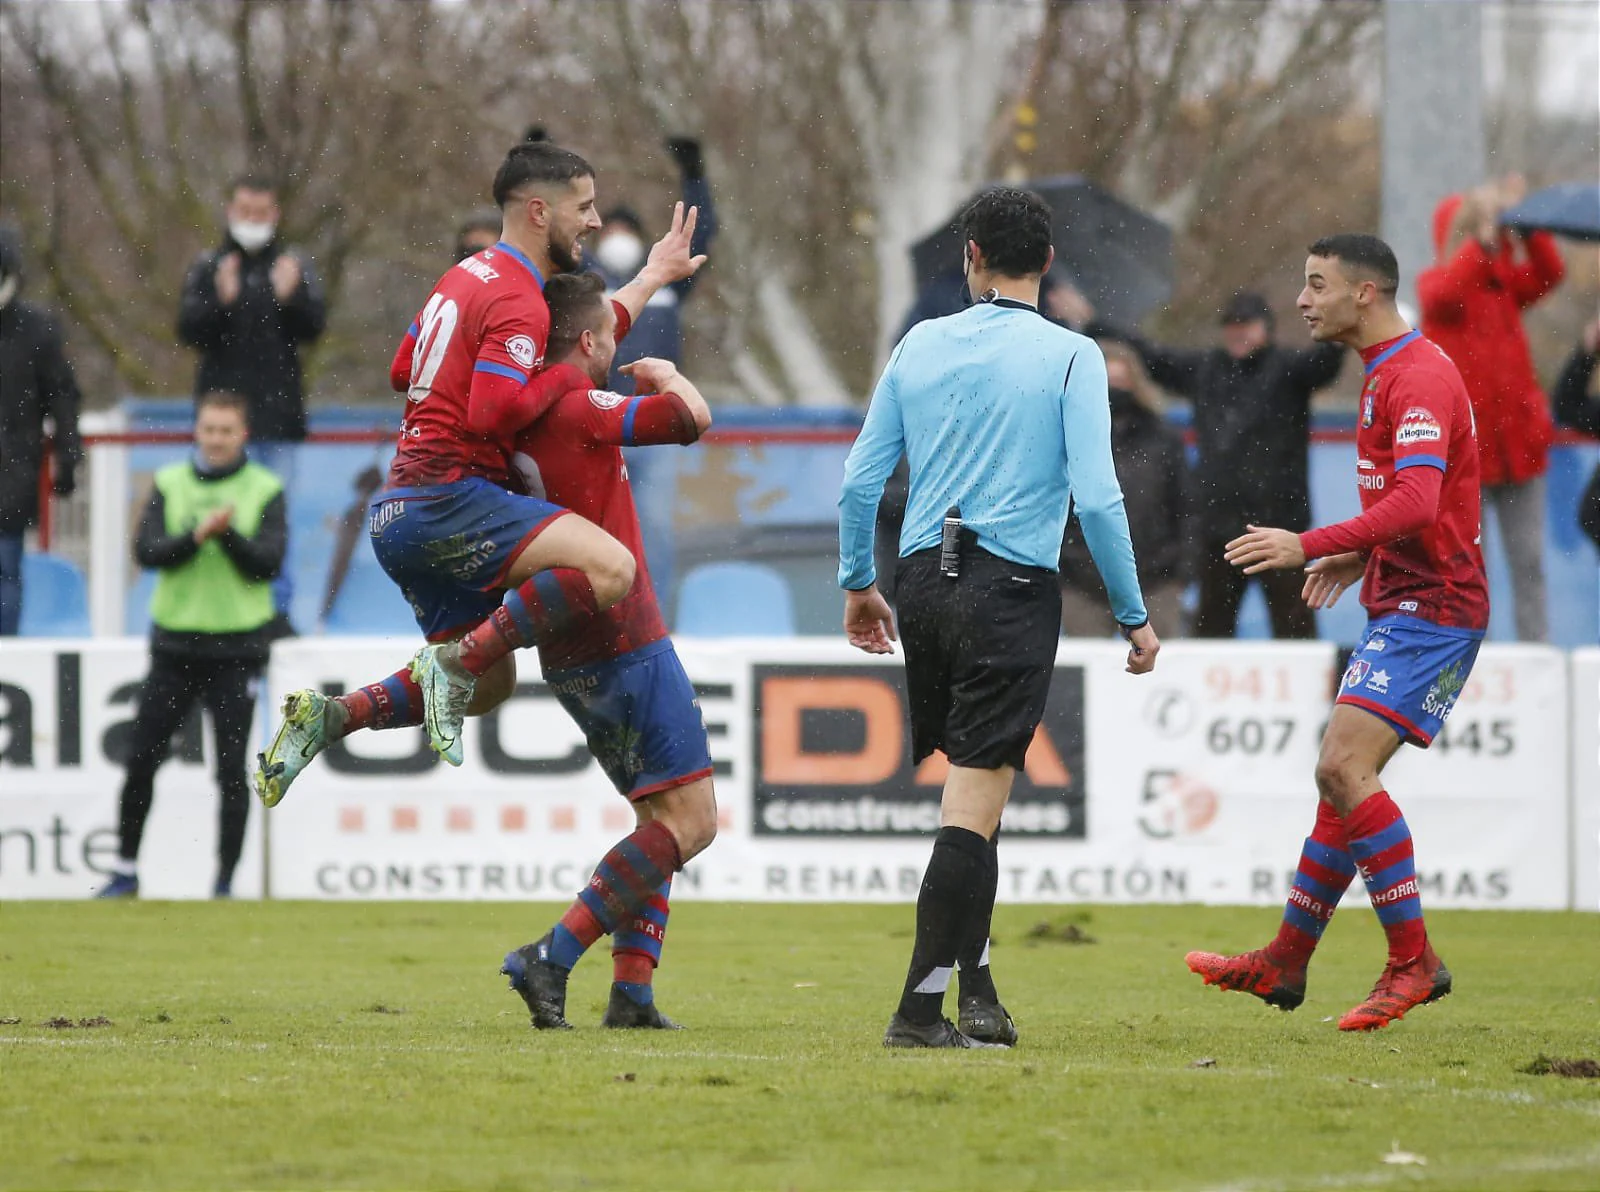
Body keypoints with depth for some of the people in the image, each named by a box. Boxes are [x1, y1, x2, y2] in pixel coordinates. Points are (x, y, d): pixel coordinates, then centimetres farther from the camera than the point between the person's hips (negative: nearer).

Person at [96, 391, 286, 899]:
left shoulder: (265, 490, 0)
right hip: (175, 642, 2)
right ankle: (125, 871, 15)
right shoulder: (170, 484, 6)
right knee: (142, 760, 4)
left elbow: (269, 563, -9)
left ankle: (226, 879, 5)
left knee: (232, 769, -3)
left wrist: (228, 532, -23)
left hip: (237, 648, -2)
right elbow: (147, 551, -6)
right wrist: (197, 535, -21)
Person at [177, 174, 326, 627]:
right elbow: (189, 330, -3)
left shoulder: (295, 266, 7)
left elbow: (313, 327, -2)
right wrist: (221, 300, -21)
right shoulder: (208, 267, 6)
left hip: (277, 405, 0)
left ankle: (278, 605, 4)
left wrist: (290, 297, -21)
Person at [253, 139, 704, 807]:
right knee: (609, 567, -26)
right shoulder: (519, 301, -12)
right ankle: (456, 662, -21)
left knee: (488, 685, 19)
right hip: (447, 500, -10)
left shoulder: (467, 277, 18)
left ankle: (330, 717, 10)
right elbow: (494, 413, -25)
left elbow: (402, 373, 31)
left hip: (398, 513, 10)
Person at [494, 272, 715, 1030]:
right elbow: (692, 418, -24)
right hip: (624, 644, -9)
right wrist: (666, 375, -1)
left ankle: (632, 990, 6)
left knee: (664, 816, 17)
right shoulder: (579, 407, -14)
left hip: (567, 656, 9)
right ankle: (552, 958, -17)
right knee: (690, 819, -8)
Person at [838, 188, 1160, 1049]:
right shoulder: (1070, 357, -4)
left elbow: (861, 478, 9)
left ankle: (976, 986, 15)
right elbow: (1096, 497, -10)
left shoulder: (921, 345, 8)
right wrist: (1133, 616, -3)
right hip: (1011, 587, -5)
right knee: (975, 800, -5)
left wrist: (858, 583, 22)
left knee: (969, 786, 17)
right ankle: (921, 1007, -11)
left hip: (923, 582, 5)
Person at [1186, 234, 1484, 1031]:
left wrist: (1311, 546, -33)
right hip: (1403, 604, 10)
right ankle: (1284, 964, 19)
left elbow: (1417, 500, -30)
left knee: (1343, 764, -19)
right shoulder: (1387, 373, 17)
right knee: (1342, 775, 12)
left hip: (1430, 608, -10)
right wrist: (1364, 556, 15)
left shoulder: (1417, 376, -17)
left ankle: (1413, 961, -15)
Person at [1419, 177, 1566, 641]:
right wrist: (1483, 240, -39)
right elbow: (1444, 294, -26)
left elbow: (1548, 273, -8)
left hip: (1517, 441, 4)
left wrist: (1525, 224, -24)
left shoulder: (1506, 282, 10)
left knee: (1529, 562, 5)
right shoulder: (1435, 283, -2)